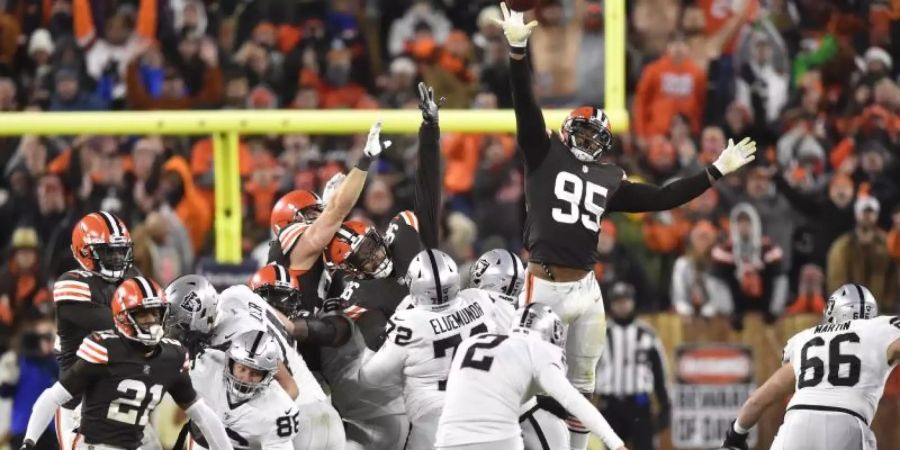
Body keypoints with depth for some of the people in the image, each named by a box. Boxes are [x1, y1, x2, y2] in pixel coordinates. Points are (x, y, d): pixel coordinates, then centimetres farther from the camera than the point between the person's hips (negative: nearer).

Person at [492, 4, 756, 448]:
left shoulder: (610, 180, 16)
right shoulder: (544, 155, 3)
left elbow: (662, 198, 19)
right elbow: (526, 107, -8)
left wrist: (716, 171, 17)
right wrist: (517, 50, -21)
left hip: (585, 291, 5)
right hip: (542, 287, -5)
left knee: (581, 386, 11)